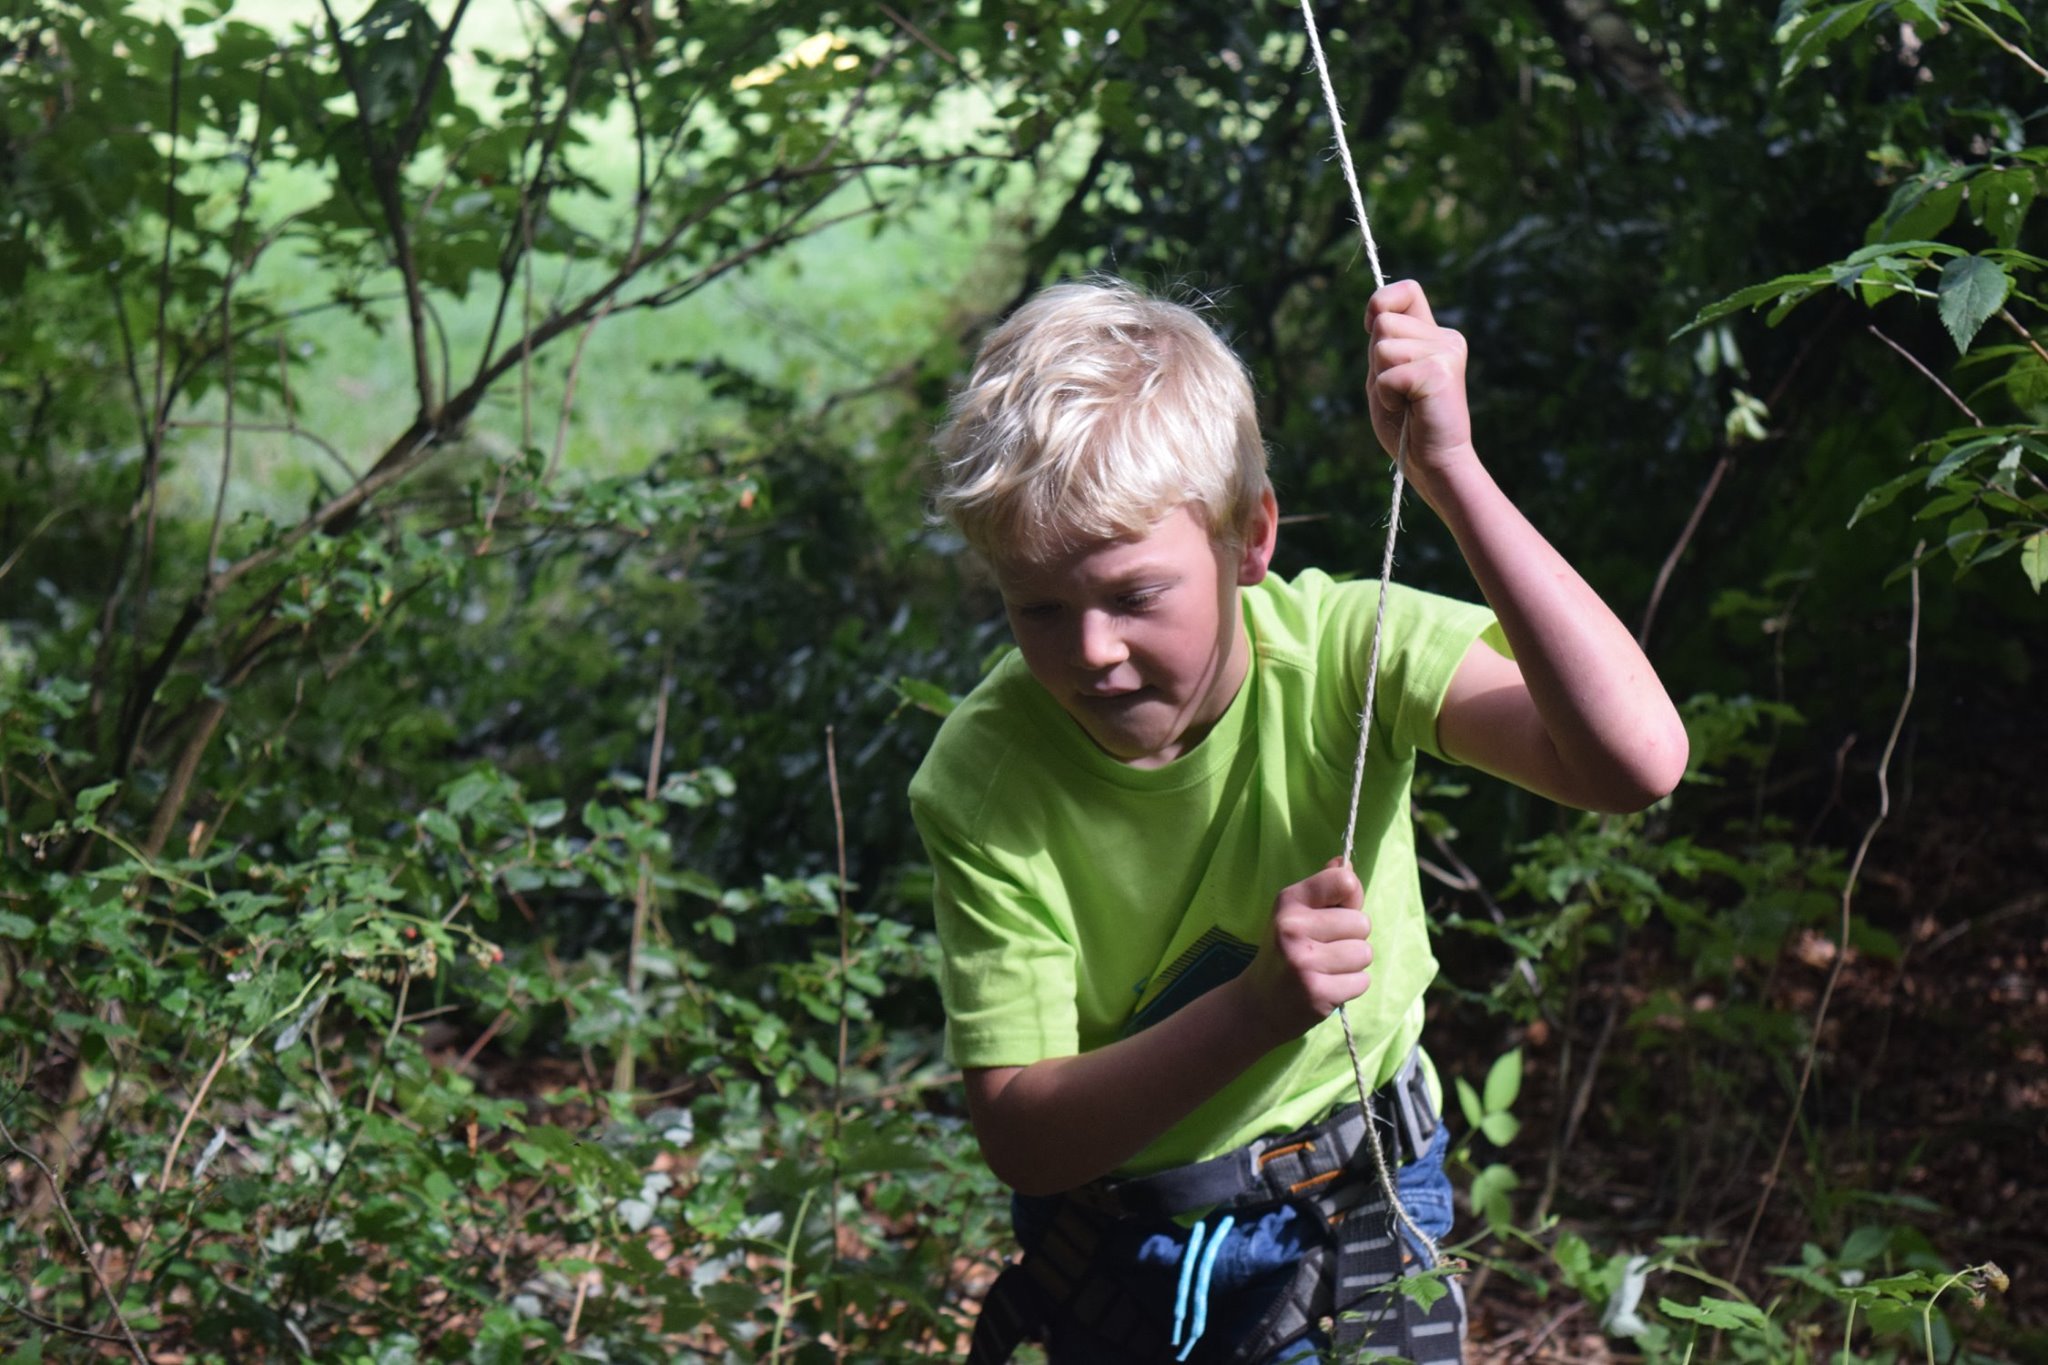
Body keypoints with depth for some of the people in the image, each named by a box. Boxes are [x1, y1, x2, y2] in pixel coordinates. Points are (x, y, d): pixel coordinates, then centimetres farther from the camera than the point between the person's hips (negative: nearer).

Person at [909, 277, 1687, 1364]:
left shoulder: (1341, 651, -22)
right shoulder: (980, 781, -23)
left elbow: (1635, 762, -39)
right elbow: (1019, 1135, -23)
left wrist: (1448, 471, -42)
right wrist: (1260, 1008, -39)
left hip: (1360, 1231, 0)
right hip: (1113, 1263, 0)